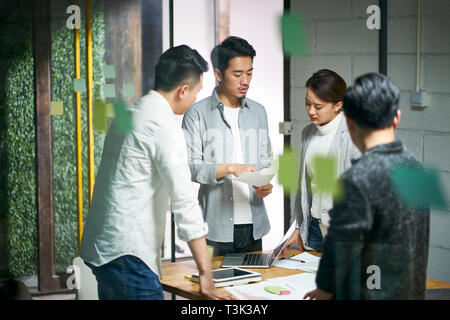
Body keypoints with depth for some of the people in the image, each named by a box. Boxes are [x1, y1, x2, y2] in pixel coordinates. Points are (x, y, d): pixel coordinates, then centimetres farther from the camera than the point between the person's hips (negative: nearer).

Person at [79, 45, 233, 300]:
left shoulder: (128, 113, 13)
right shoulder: (165, 126, -15)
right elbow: (184, 202, -18)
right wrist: (206, 274, -17)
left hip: (99, 246, 10)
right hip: (126, 252, -10)